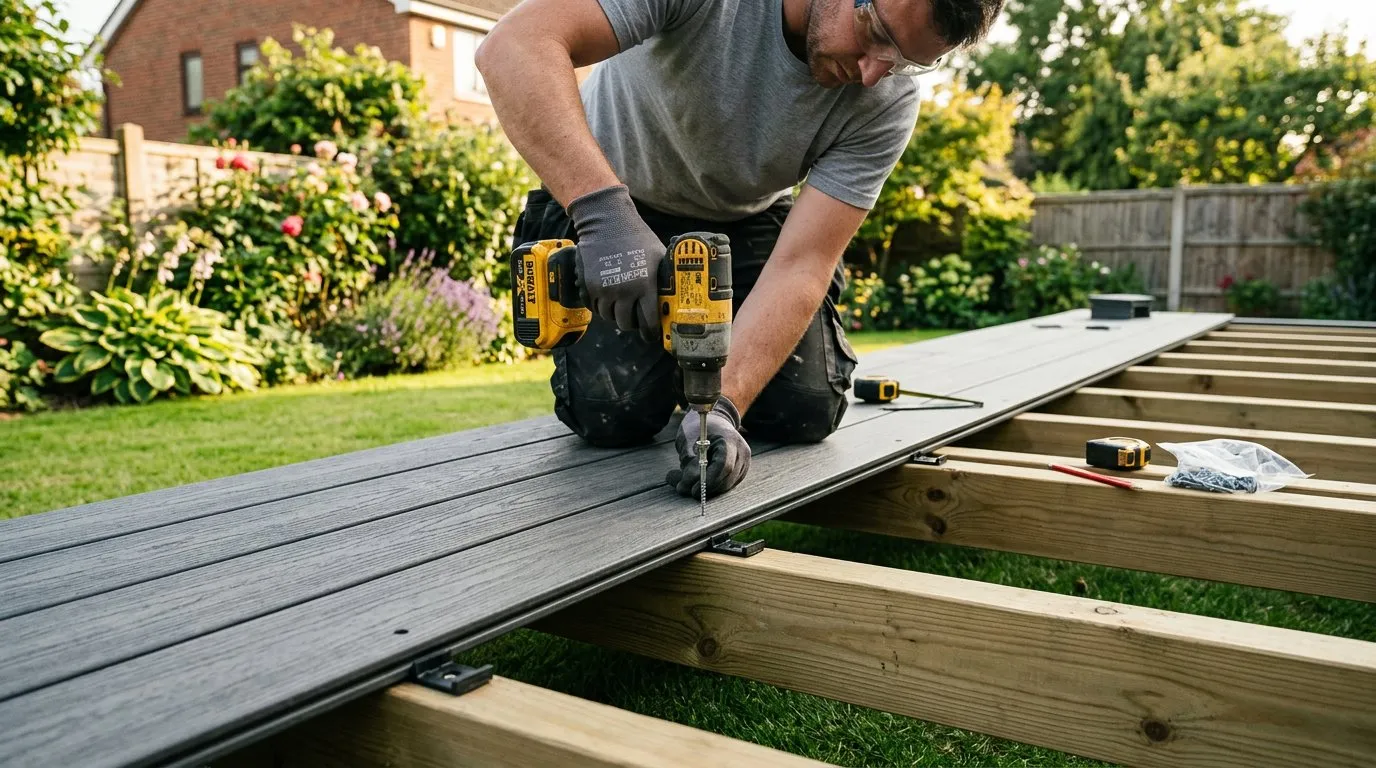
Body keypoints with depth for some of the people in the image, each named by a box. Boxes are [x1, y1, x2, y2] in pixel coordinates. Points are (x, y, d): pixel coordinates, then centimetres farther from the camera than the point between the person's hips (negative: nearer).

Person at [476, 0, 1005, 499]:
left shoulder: (888, 102, -22)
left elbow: (800, 266, -26)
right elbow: (513, 46, -43)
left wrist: (723, 407, -39)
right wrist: (605, 211, -56)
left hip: (747, 220, 3)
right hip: (612, 209, -2)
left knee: (806, 413, -13)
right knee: (617, 412, -20)